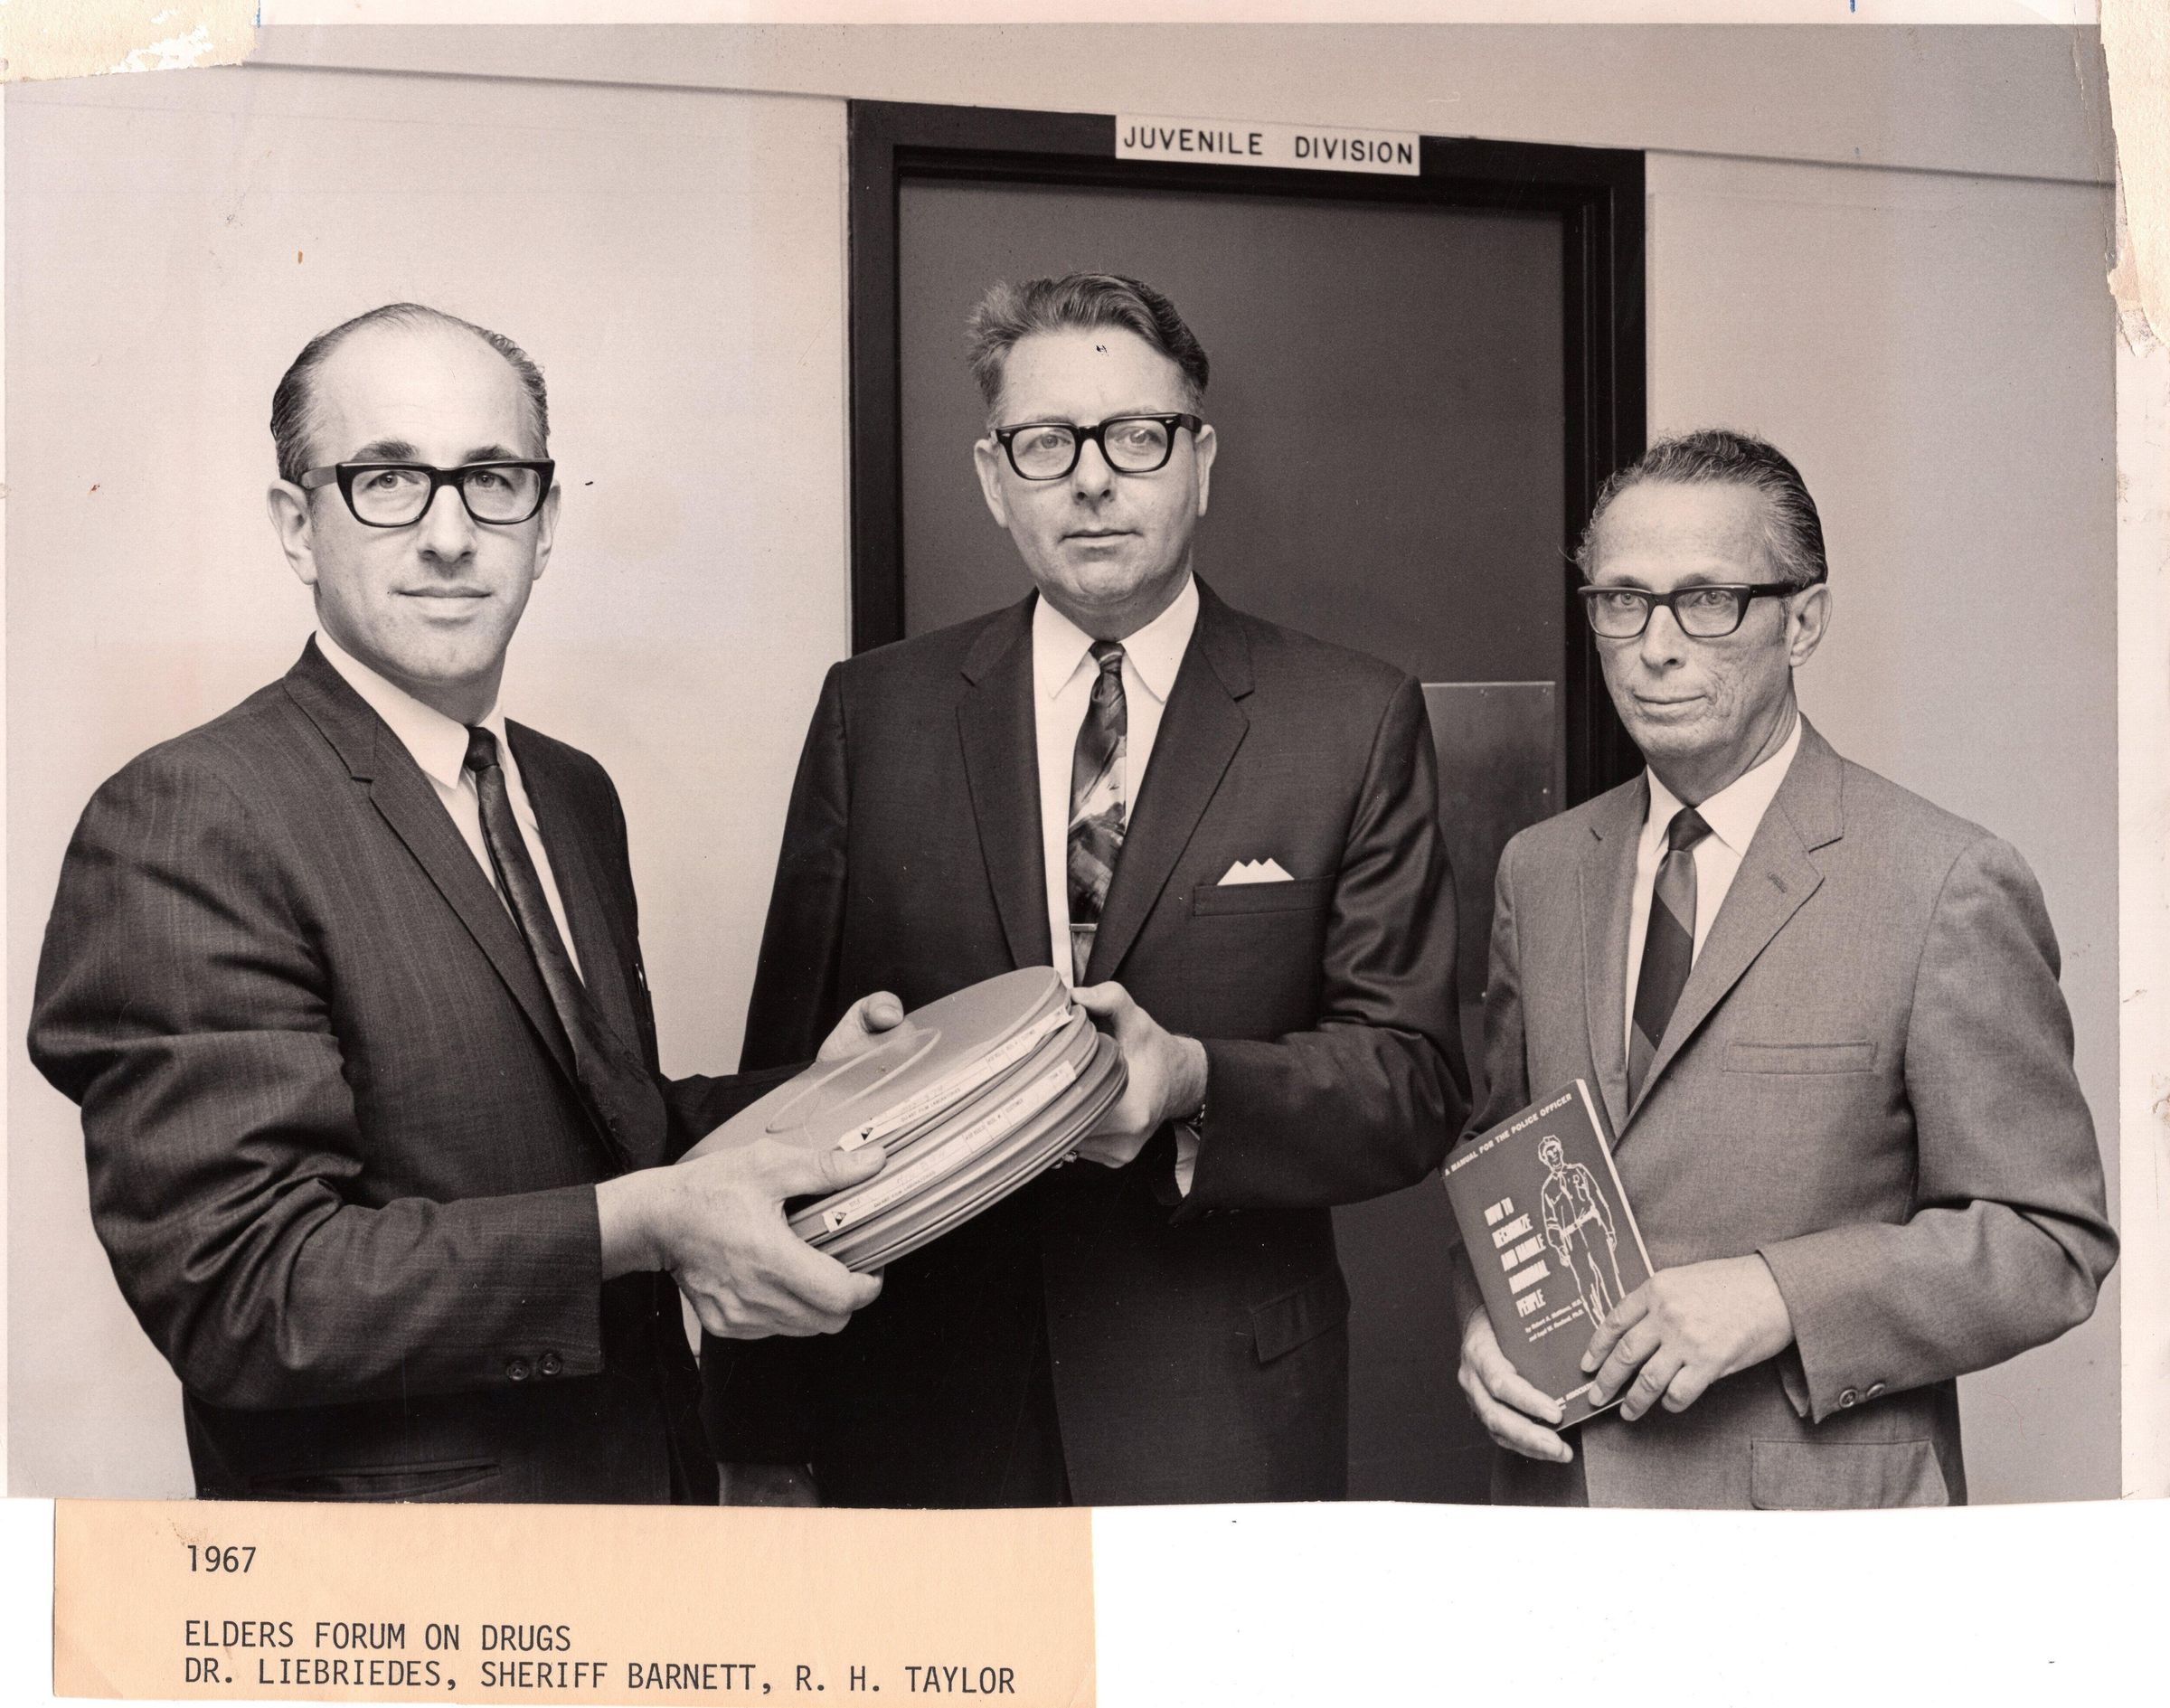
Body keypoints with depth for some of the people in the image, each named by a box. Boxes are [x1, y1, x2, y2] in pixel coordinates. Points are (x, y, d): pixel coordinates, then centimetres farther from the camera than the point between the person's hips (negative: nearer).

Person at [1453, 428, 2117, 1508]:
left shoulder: (1948, 888, -11)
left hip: (1819, 1517, -4)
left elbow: (2051, 1244, -10)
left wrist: (1779, 1297, -21)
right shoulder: (1539, 871, 6)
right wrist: (1483, 1317, -5)